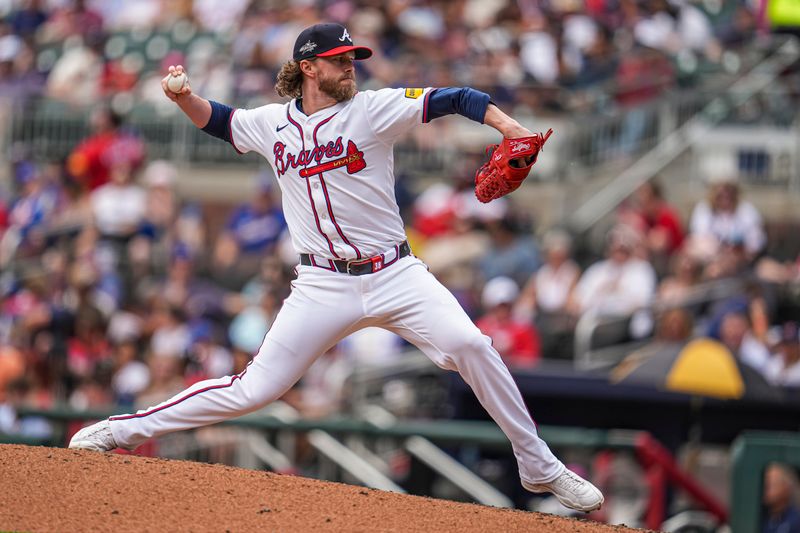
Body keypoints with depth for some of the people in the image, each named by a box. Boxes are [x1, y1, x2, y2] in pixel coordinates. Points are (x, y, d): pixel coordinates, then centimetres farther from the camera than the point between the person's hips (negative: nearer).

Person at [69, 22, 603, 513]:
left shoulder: (374, 109, -2)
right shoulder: (273, 124, 7)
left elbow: (453, 100, -12)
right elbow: (216, 119, 24)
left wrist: (507, 125, -29)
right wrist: (183, 95, 2)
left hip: (394, 275, -1)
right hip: (323, 286, 1)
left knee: (469, 345, -21)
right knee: (253, 389, -4)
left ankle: (538, 466, -8)